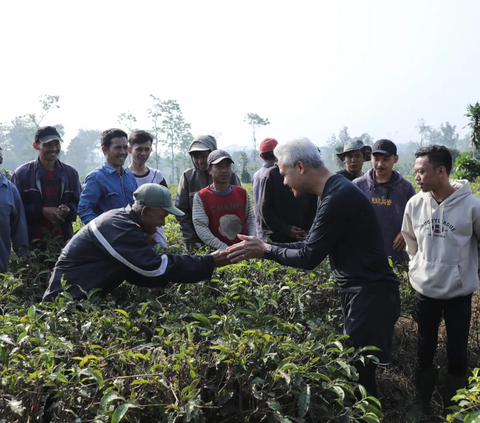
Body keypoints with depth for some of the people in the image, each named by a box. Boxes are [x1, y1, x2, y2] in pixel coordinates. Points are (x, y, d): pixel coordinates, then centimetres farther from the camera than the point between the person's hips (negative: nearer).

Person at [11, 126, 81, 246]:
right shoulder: (22, 173, -1)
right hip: (32, 240, -2)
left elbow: (78, 203, 12)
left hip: (63, 240, 2)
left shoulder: (70, 173, 7)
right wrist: (41, 210, -16)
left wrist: (68, 210, -10)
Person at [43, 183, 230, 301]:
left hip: (83, 294, 10)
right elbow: (156, 267, -29)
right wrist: (209, 263, -25)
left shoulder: (122, 218, 6)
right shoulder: (120, 229, -24)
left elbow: (139, 271, 4)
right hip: (68, 296, -10)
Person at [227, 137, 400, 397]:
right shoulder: (335, 192, 10)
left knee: (358, 371, 0)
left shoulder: (338, 198, -22)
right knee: (356, 368, 17)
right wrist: (265, 245, 5)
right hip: (362, 291, 10)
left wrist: (265, 251, -8)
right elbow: (312, 246, 13)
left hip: (371, 295, -10)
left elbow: (309, 257, -19)